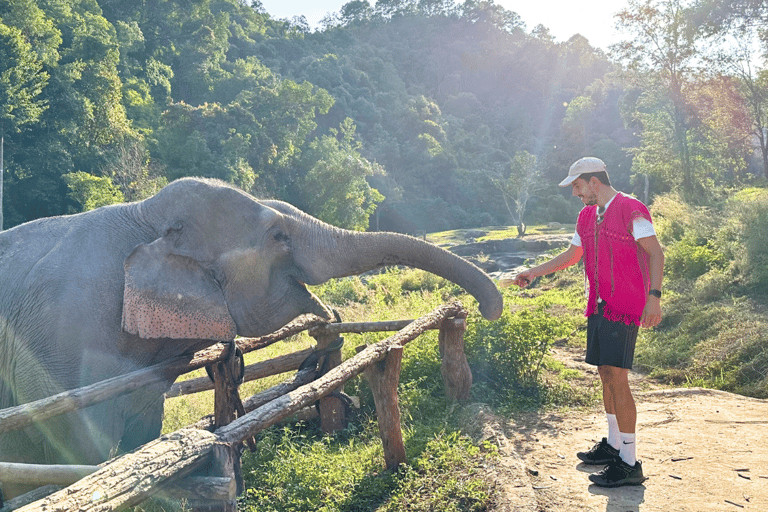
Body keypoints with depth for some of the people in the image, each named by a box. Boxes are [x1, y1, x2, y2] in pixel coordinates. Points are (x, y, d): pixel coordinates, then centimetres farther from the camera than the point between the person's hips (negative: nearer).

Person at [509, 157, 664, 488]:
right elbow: (571, 256, 27)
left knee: (616, 376, -12)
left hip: (625, 306, -8)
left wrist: (654, 296, -23)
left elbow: (656, 253, -12)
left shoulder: (631, 210, -9)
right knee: (605, 374, 13)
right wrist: (533, 273, 25)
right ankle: (614, 445, 26)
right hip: (598, 306, 8)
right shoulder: (586, 216, 16)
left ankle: (629, 464, -5)